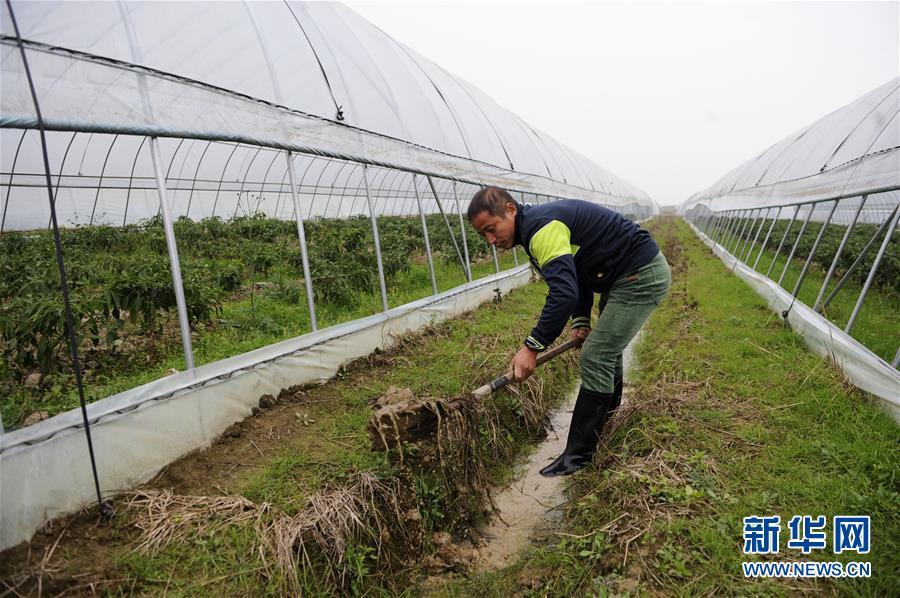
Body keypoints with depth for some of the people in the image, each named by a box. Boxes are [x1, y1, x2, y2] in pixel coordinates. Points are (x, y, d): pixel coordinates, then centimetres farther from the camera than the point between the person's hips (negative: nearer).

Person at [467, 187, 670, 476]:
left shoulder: (541, 226, -25)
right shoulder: (536, 227, 9)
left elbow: (564, 292, -36)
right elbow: (577, 275, 15)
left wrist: (531, 347, -34)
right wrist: (581, 321, 5)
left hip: (643, 275, -11)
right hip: (626, 275, 11)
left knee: (596, 357, -12)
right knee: (606, 347, 25)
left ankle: (578, 455, -4)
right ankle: (608, 411, 49)